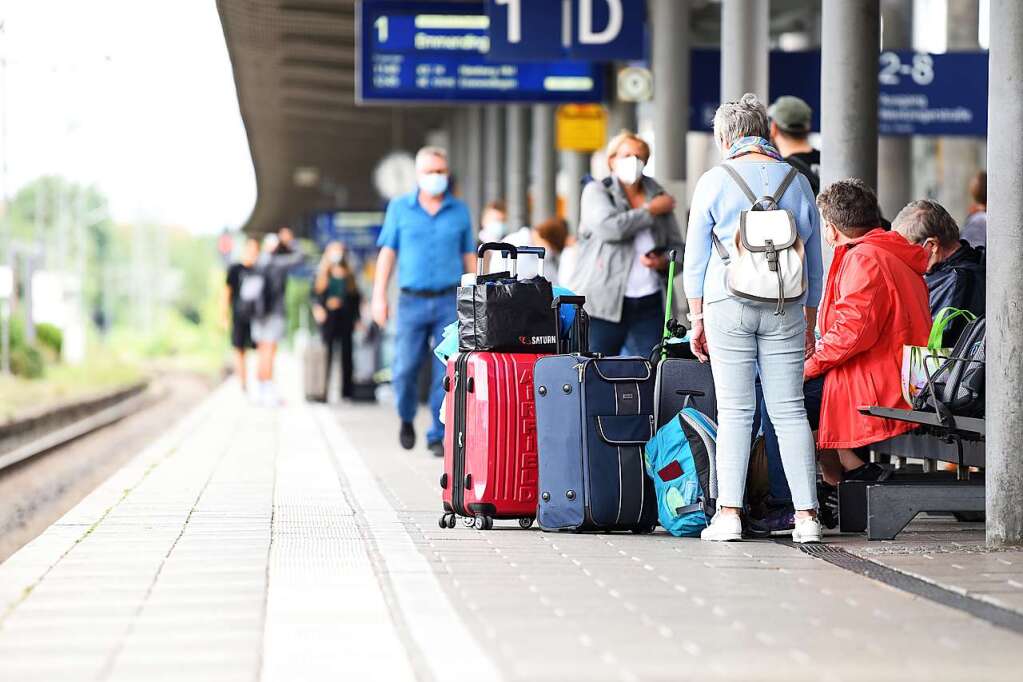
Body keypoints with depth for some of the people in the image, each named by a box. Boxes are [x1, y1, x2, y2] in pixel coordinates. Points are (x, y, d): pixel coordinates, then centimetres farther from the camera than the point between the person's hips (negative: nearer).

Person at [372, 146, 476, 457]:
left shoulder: (459, 211, 8)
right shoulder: (400, 208, 7)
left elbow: (469, 256, 12)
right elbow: (387, 253, 6)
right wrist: (379, 296, 0)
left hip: (449, 301, 0)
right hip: (413, 300, 0)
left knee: (446, 371, -4)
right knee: (405, 368, -4)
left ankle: (438, 435, 4)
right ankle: (406, 419, 24)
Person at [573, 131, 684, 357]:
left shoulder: (658, 195, 13)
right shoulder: (596, 191, 4)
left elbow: (677, 247, 15)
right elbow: (609, 227, -16)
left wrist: (663, 261, -8)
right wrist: (651, 211, -6)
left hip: (650, 304, 3)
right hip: (605, 302, -3)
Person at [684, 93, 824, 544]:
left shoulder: (714, 182, 1)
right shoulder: (797, 182, 8)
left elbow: (695, 257, 3)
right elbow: (814, 258, 12)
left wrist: (696, 319, 9)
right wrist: (810, 320, 18)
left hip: (729, 304, -2)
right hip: (785, 308, 2)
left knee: (734, 410, 1)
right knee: (790, 410, 2)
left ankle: (729, 514, -3)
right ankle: (806, 515, -2)